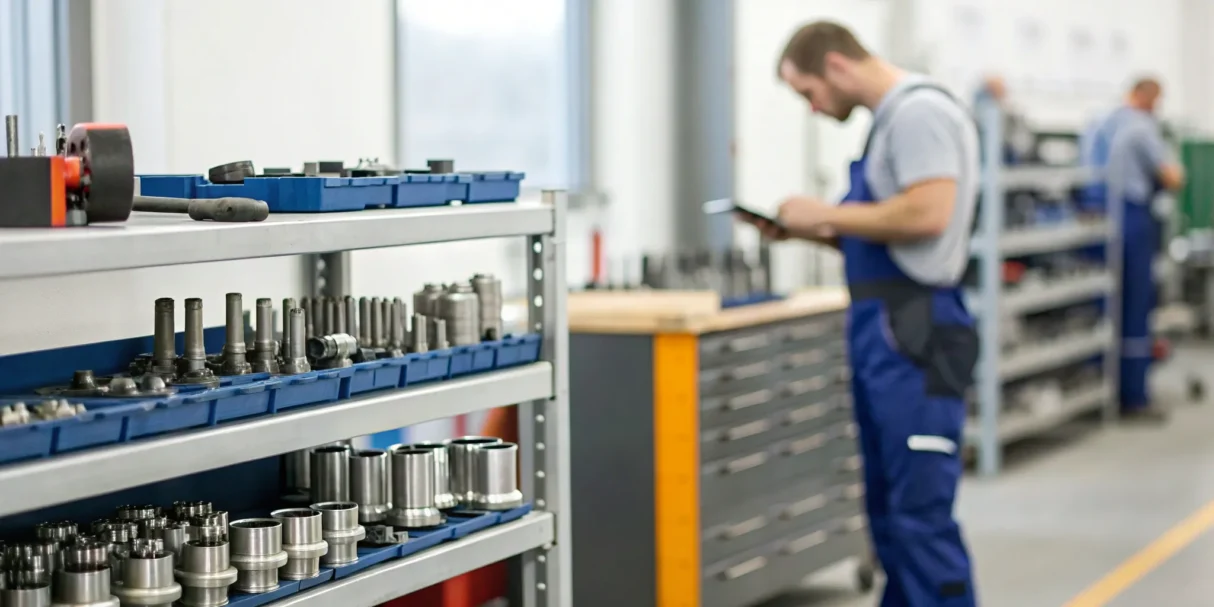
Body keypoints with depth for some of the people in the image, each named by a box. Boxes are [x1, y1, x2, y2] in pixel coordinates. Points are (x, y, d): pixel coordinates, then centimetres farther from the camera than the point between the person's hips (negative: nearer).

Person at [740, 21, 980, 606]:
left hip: (912, 336, -10)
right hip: (881, 333, 10)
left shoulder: (919, 111, -12)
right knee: (889, 510, 14)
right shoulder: (889, 119, 19)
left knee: (922, 512, -10)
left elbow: (927, 214, -24)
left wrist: (827, 214, -13)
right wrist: (807, 230, 10)